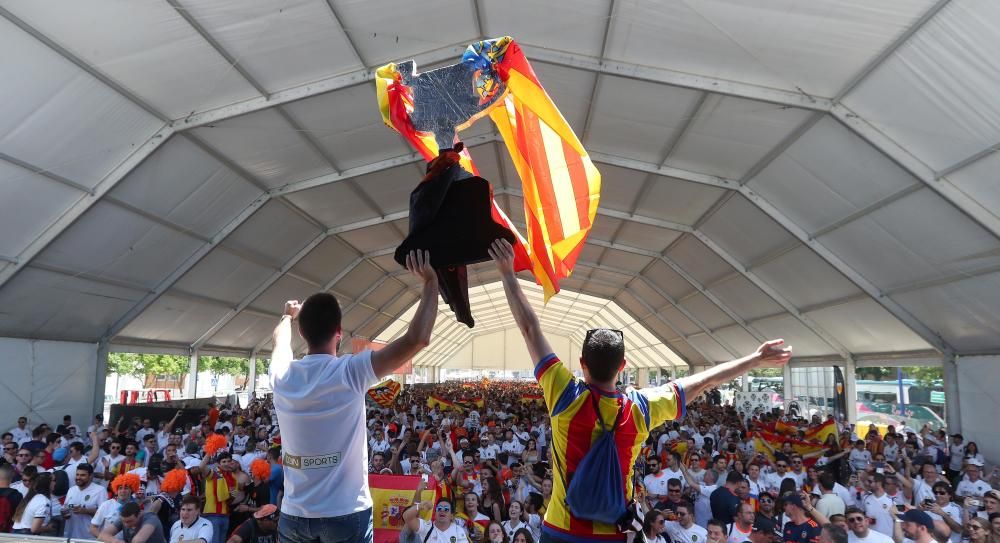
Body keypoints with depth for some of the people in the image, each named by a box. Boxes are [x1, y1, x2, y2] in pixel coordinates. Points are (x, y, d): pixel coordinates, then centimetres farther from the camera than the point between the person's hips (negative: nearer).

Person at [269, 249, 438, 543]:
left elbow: (280, 339, 23)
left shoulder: (282, 376, -2)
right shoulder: (350, 372, -16)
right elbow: (417, 339, -20)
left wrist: (289, 315, 44)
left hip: (294, 516, 5)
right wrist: (430, 282, -9)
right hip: (345, 514, -4)